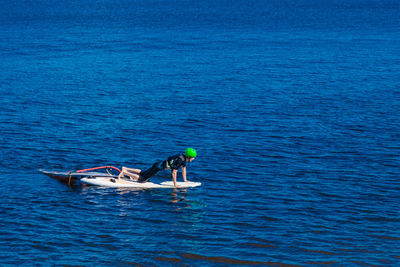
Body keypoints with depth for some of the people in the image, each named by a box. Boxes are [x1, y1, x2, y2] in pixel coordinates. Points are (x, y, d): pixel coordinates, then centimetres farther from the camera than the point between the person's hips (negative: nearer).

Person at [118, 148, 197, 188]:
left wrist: (185, 180, 20)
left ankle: (125, 169, 27)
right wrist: (175, 184, -18)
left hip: (159, 164, 9)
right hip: (158, 167, -9)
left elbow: (183, 168, 17)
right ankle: (124, 172, -5)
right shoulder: (179, 160, -27)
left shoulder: (184, 158, 1)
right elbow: (174, 172, -26)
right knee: (142, 179, -8)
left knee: (143, 173, 23)